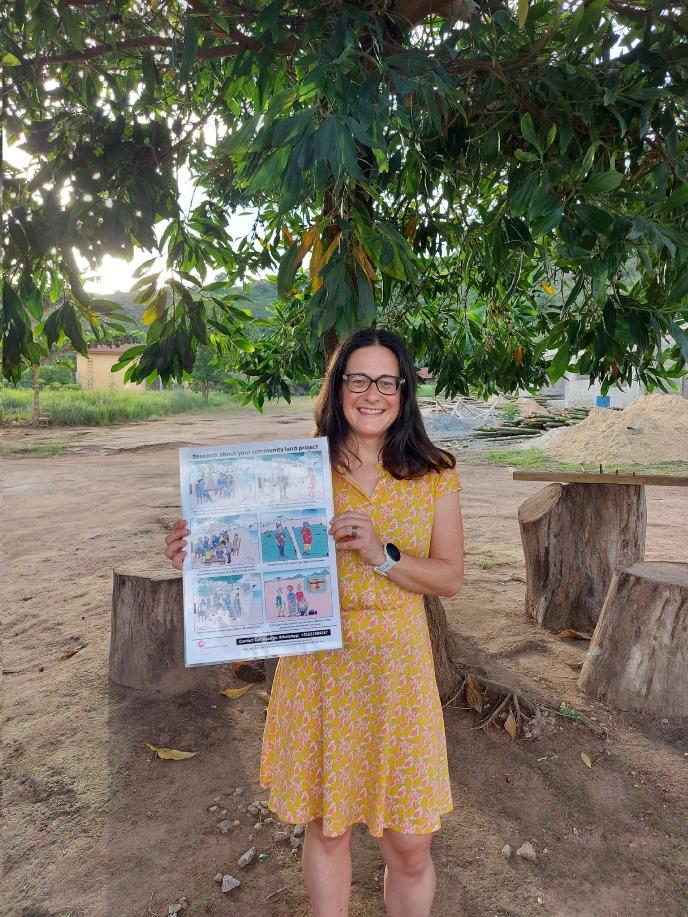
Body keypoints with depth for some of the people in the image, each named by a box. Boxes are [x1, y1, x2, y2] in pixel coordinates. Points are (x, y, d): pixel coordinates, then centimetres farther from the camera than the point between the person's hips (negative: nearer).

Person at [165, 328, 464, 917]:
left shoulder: (433, 475, 0)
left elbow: (451, 579, -1)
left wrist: (381, 555, -17)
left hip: (397, 668, 0)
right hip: (317, 667, 0)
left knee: (409, 847, 10)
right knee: (325, 828, 18)